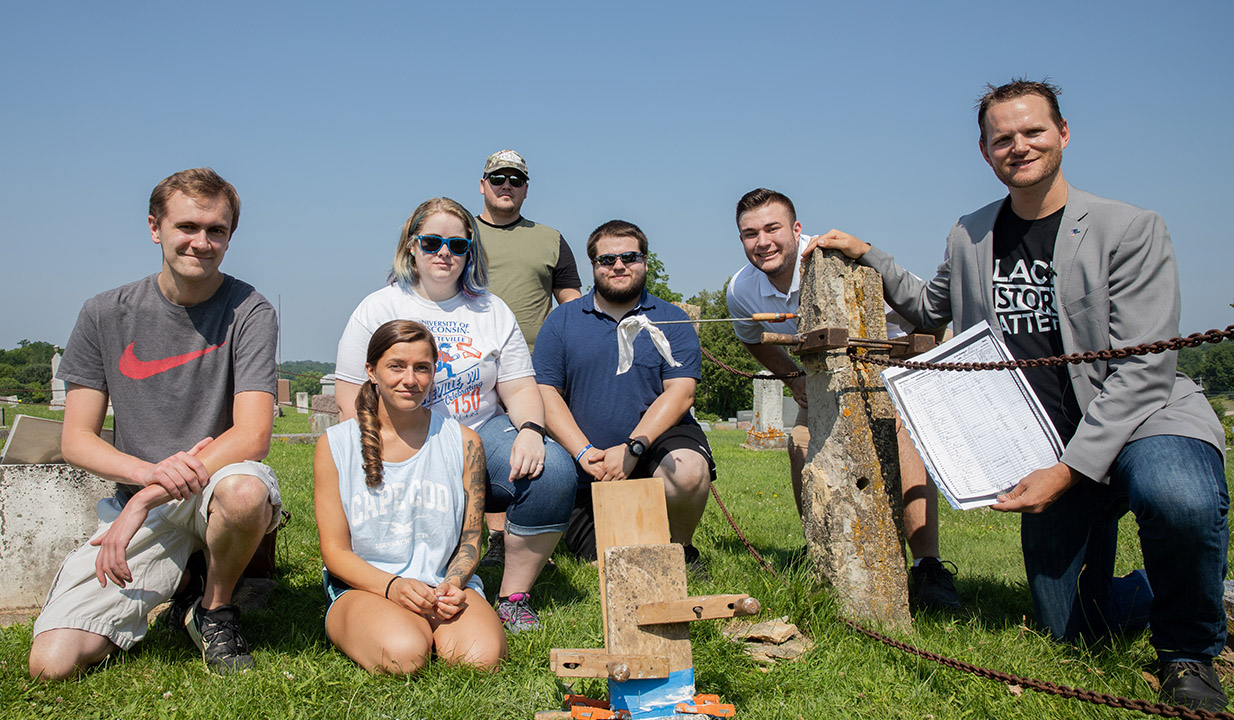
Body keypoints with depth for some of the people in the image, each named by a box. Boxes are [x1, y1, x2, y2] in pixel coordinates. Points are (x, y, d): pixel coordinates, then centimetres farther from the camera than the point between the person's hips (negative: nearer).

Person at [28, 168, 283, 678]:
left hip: (220, 481, -2)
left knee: (244, 491, -40)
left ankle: (213, 609, -7)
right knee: (52, 664, -13)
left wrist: (146, 500, -24)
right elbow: (76, 440, -1)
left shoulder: (249, 312, -8)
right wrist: (149, 470, -22)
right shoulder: (105, 315, 1)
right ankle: (163, 597, 18)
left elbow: (253, 436, -17)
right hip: (137, 497, 2)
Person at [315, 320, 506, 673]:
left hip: (444, 586, 1)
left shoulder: (463, 442, 4)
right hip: (365, 587, -1)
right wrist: (392, 586, -18)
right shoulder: (335, 445, 2)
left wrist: (452, 585, -14)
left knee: (482, 656, -29)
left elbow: (470, 540, 7)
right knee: (402, 656, -33)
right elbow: (335, 551, 0)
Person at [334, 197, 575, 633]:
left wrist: (529, 431, -15)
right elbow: (352, 402, -2)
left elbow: (520, 388, 8)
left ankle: (513, 597, -9)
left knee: (554, 472, -24)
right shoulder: (378, 310, 4)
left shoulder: (491, 310, 12)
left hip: (482, 432, 3)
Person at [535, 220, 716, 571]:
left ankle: (682, 549, -4)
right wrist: (583, 453, -14)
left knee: (687, 470, -35)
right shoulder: (561, 322, 6)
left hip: (656, 439, -1)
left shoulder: (672, 320, 2)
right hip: (590, 471, 2)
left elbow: (680, 393, -8)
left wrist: (632, 448, -21)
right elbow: (546, 393, 0)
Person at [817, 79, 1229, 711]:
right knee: (1070, 629, 4)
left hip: (1144, 420, -4)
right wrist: (867, 256, 12)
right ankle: (1181, 585, 37)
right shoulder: (969, 237, 5)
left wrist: (1068, 469, -22)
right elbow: (931, 308, 24)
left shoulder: (1131, 230, -9)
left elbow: (1142, 371, -15)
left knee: (1176, 496, -40)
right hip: (1052, 455, 5)